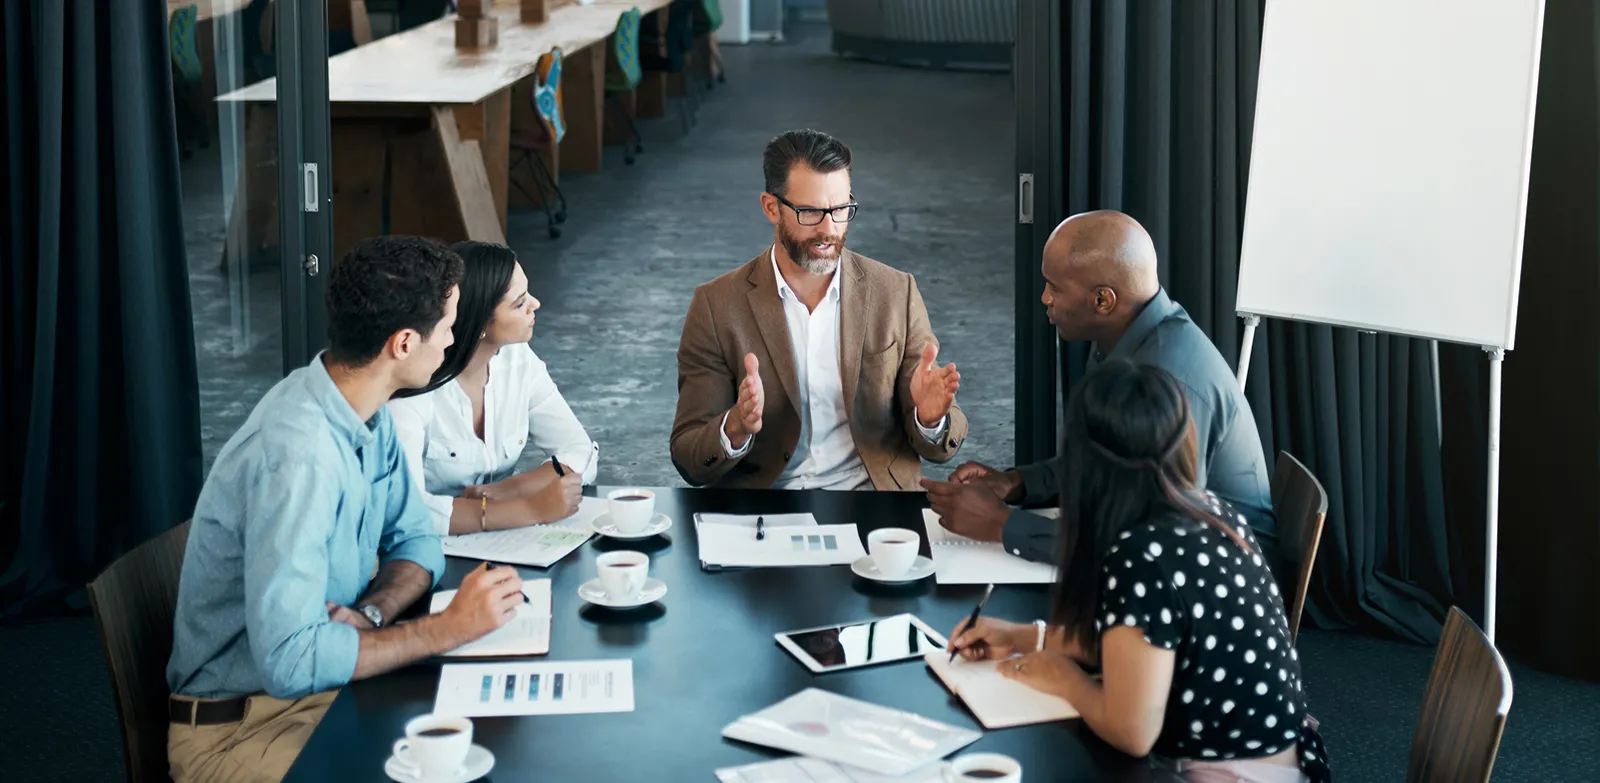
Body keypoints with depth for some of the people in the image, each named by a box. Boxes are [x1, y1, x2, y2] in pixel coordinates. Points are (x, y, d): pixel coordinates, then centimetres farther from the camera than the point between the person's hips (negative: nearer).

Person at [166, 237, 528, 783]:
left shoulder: (368, 411, -1)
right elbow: (289, 661, -32)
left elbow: (416, 542, 9)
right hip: (242, 727, -8)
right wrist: (447, 629, -26)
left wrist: (369, 614, -12)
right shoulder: (297, 455, -28)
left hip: (330, 679, 8)